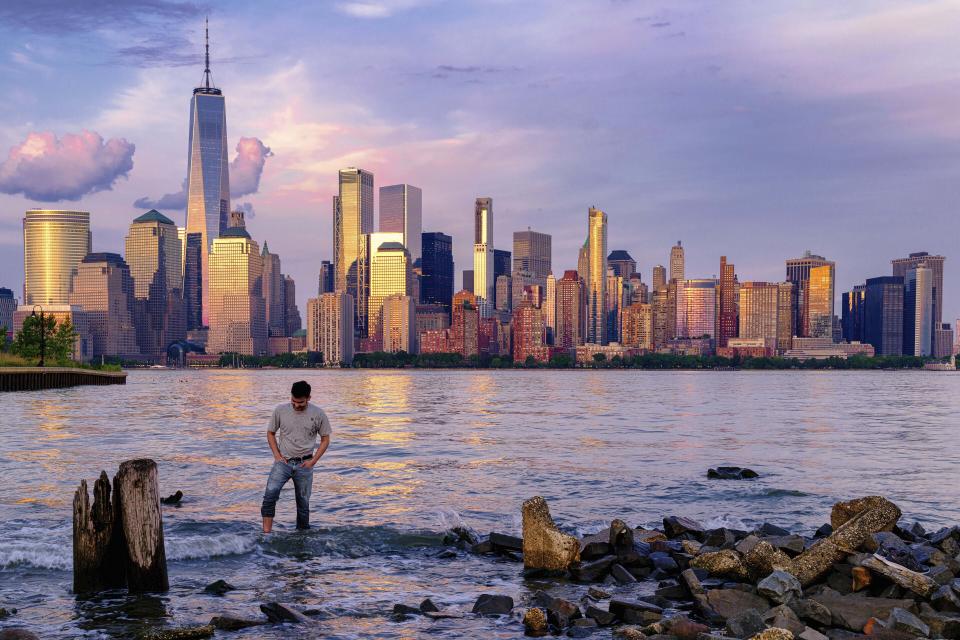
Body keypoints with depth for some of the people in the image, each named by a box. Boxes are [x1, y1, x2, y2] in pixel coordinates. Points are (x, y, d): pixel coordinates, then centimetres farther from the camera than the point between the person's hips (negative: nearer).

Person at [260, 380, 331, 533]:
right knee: (271, 492, -22)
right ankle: (266, 533, -22)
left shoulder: (318, 414, -3)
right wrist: (277, 455, -2)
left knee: (303, 502, 5)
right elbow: (270, 433, 10)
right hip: (283, 462, 0)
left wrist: (313, 461, -4)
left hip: (304, 464, 1)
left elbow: (325, 439, 5)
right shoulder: (280, 410, -3)